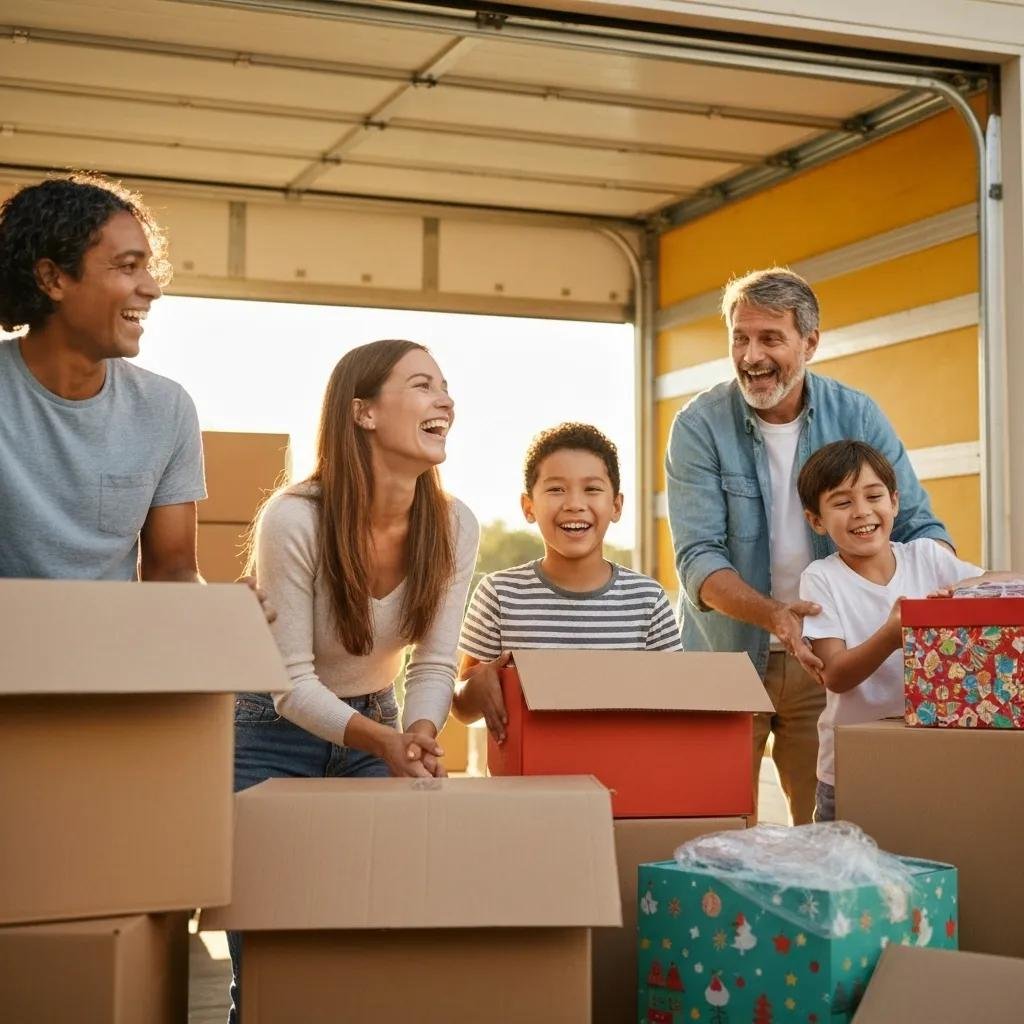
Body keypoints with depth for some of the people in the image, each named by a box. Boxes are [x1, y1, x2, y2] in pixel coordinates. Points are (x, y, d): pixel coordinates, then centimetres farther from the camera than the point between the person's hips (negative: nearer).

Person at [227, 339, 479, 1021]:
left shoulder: (455, 527, -14)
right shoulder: (294, 519, -28)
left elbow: (433, 663, -11)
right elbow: (291, 682, -24)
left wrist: (417, 736, -32)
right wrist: (382, 741, -39)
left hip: (375, 724, 4)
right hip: (275, 732, -4)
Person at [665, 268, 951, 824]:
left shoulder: (857, 416, -2)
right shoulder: (700, 426, -10)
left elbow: (920, 527, 1)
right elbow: (698, 559, -16)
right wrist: (773, 615, -34)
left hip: (830, 659, 2)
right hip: (724, 659, -2)